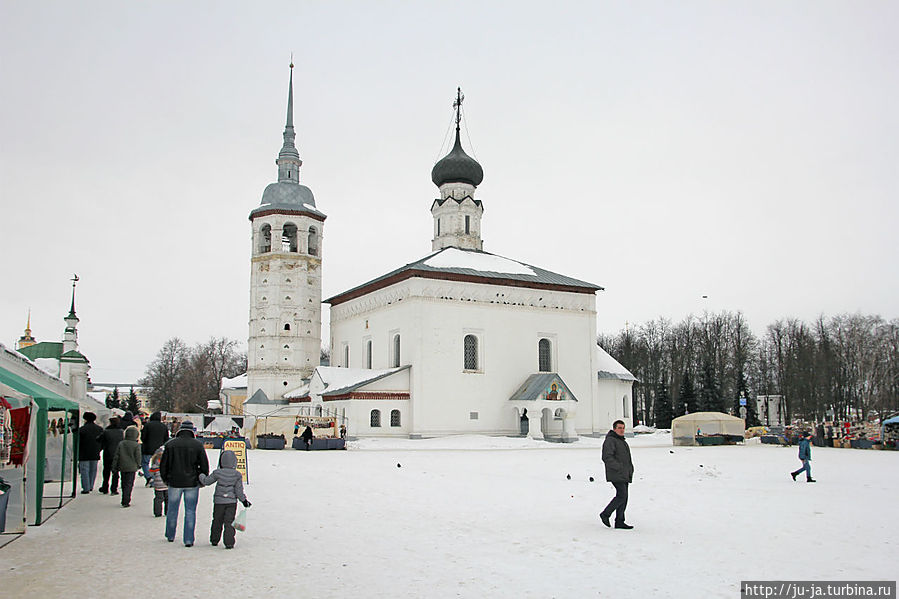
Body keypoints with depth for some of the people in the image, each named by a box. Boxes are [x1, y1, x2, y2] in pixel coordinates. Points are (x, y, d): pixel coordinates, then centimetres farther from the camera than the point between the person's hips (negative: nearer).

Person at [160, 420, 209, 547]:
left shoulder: (171, 444, -3)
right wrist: (201, 480, 11)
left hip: (174, 483, 1)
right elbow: (204, 465, -2)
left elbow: (163, 465, 3)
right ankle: (189, 539, 3)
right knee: (190, 511, 5)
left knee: (172, 510, 17)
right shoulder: (197, 445, -6)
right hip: (192, 483, -1)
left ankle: (170, 536, 30)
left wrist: (166, 479, 17)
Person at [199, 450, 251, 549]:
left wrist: (201, 476, 25)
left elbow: (206, 481, 5)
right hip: (232, 502, -1)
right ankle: (229, 543, -5)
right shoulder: (237, 475, -6)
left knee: (217, 521, 16)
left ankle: (214, 540, 30)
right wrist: (244, 500, 7)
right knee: (229, 522, 2)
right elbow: (239, 490, -5)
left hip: (219, 501, 1)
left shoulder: (217, 473, -7)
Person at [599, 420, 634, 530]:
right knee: (622, 496, -15)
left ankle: (619, 522, 9)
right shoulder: (610, 440, -11)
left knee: (623, 497, 6)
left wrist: (630, 469, 17)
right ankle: (605, 514, -2)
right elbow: (607, 457, -20)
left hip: (624, 475, 10)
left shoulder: (622, 441, 21)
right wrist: (619, 467, -22)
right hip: (616, 475, -9)